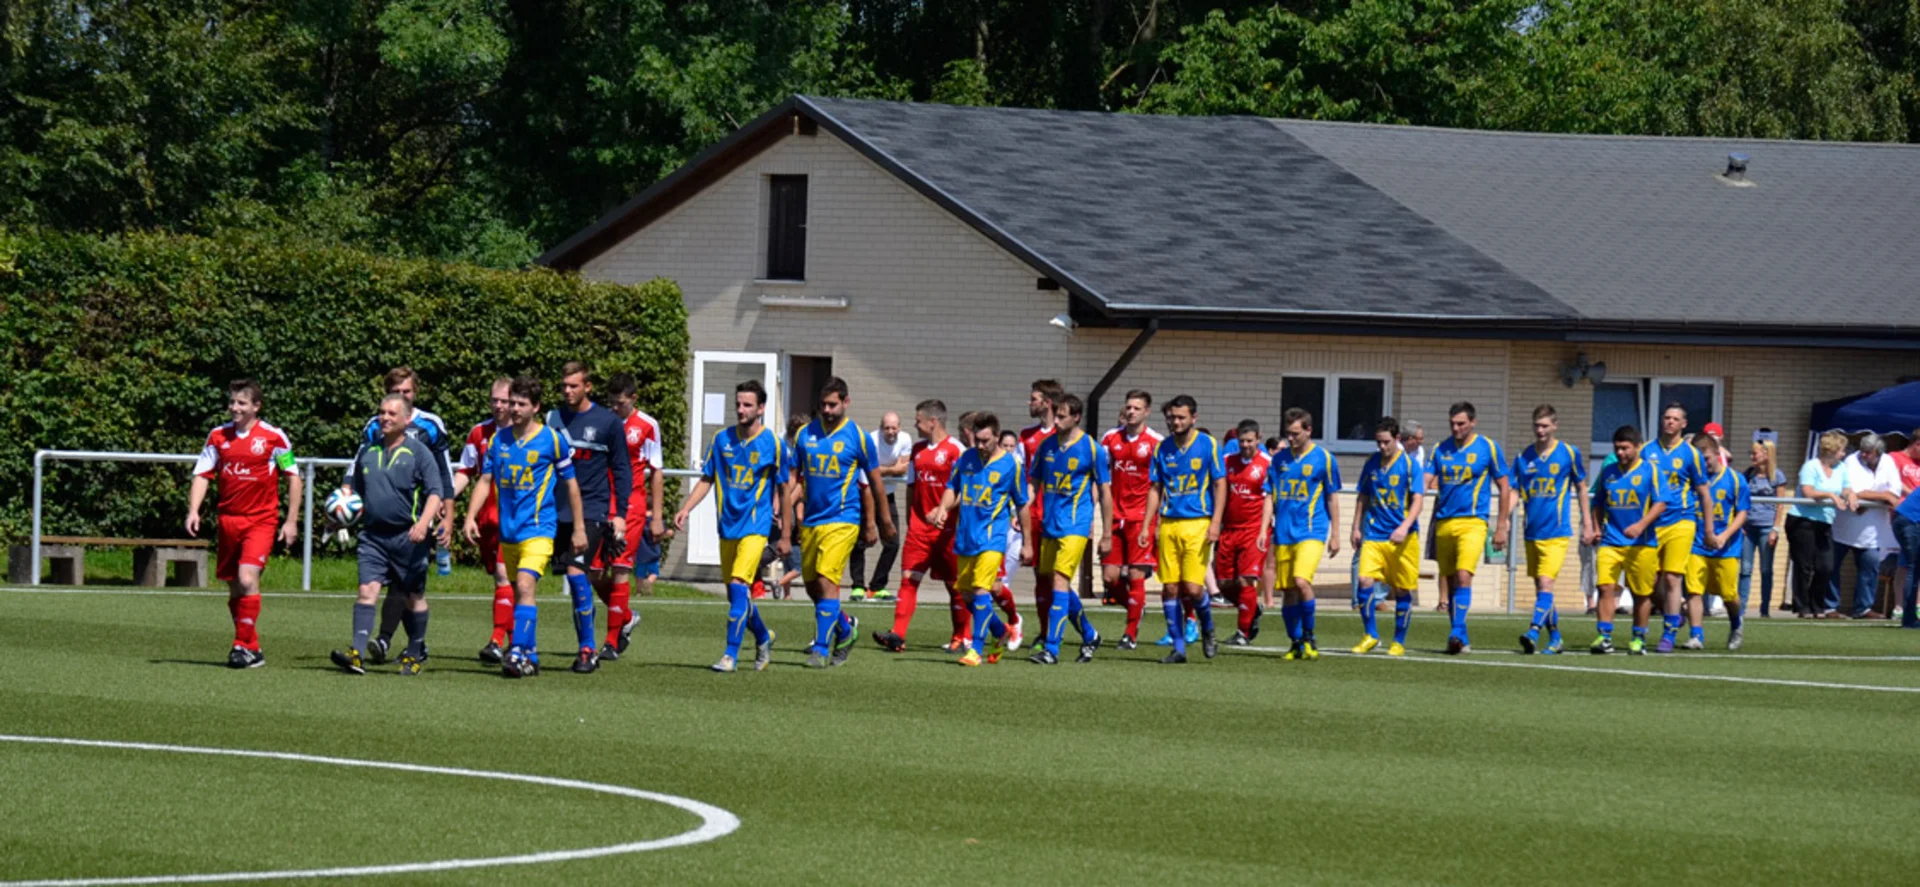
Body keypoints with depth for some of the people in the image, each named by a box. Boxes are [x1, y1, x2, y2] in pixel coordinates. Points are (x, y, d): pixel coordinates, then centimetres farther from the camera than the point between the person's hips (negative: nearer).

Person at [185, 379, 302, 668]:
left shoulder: (274, 437, -3)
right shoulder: (218, 436, 6)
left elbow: (293, 477, 4)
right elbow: (202, 475, 7)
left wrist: (291, 520, 1)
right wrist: (193, 511, -8)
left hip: (261, 519, -4)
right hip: (228, 519, 4)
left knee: (247, 578, -20)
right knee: (234, 587, 8)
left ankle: (244, 647, -13)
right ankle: (251, 647, 21)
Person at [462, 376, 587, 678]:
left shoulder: (552, 440, -4)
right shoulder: (499, 439, 8)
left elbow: (570, 484, 3)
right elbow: (485, 480, 12)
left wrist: (579, 528, 4)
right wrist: (470, 517, -1)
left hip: (539, 527, -5)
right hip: (508, 529, 6)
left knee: (525, 587, -21)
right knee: (519, 593, 11)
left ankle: (520, 653, -26)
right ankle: (531, 656, 20)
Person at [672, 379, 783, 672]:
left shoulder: (773, 444, -4)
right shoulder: (722, 439, 6)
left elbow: (783, 489, 2)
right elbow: (706, 480, 13)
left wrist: (784, 536, 3)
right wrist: (686, 508, -3)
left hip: (756, 525, -5)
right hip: (727, 525, 5)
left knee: (739, 585, -19)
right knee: (735, 593, 10)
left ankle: (731, 655, -17)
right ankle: (763, 638, 36)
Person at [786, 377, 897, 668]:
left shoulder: (858, 438, -3)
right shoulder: (806, 434, 8)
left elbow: (874, 482, 6)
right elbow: (796, 478, 13)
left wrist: (882, 519, 12)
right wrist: (787, 507, -2)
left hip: (842, 521, -5)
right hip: (810, 521, 5)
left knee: (826, 581, -16)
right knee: (812, 586, 9)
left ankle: (822, 649, -12)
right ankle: (845, 628, 34)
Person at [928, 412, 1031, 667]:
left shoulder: (1010, 464, -4)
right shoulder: (966, 458, 6)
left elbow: (1022, 505, 3)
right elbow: (952, 487, 16)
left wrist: (1027, 543, 7)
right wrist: (943, 508, -7)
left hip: (991, 537, -5)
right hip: (965, 537, 5)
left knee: (981, 589, -17)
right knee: (967, 593, 11)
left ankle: (977, 649, -14)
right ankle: (999, 631, 35)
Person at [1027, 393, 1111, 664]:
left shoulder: (1092, 449, -6)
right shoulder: (1047, 445, 8)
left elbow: (1105, 492, -2)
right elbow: (1034, 483, 17)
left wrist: (1106, 535, -2)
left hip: (1075, 525, -6)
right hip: (1049, 525, 6)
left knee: (1060, 580, -16)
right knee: (1059, 585, 11)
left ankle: (1051, 649, -18)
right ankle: (1089, 636, 31)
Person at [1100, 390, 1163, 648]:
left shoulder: (1156, 442, -4)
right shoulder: (1110, 438, 7)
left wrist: (1152, 523, -8)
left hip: (1142, 517, -4)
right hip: (1115, 516, 4)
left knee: (1136, 576, -4)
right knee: (1110, 577, 1)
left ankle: (1131, 633, 6)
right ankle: (1135, 607, 28)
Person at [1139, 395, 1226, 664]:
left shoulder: (1208, 445, -1)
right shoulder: (1163, 448, 9)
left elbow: (1220, 485, -2)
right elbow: (1155, 489, 14)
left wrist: (1215, 523, -12)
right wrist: (1146, 526, 7)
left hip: (1197, 523, -4)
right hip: (1168, 524, 4)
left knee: (1192, 588, -11)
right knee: (1169, 588, 0)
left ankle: (1207, 631, 17)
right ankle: (1178, 647, 8)